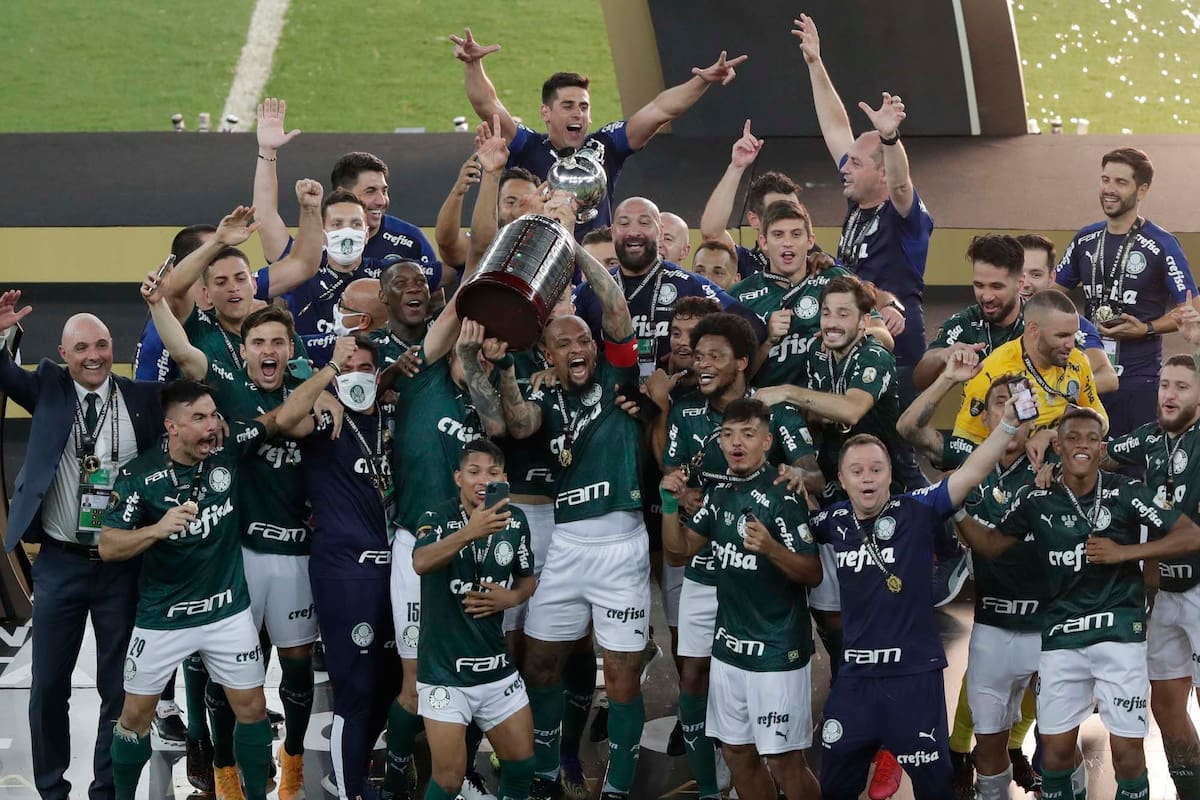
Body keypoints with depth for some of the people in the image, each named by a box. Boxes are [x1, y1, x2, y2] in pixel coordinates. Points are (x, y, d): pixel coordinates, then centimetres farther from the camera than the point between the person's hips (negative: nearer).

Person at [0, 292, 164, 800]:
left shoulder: (142, 398, 0)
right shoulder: (48, 389, 2)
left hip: (122, 565, 0)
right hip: (60, 563, 0)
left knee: (119, 687, 7)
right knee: (48, 685, 6)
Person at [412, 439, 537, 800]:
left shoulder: (515, 520, 1)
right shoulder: (438, 518, -14)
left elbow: (528, 580, 15)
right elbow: (421, 563, -35)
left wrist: (511, 597, -9)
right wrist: (469, 533, -52)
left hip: (498, 668, 5)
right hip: (445, 672, -5)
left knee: (523, 763, 9)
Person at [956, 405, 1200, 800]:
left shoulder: (1125, 492, -6)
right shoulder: (1036, 499, 3)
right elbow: (992, 544, 11)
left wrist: (1123, 552, -15)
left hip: (1120, 630, -3)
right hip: (1061, 636, 3)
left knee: (1127, 748, -4)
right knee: (1055, 748, 6)